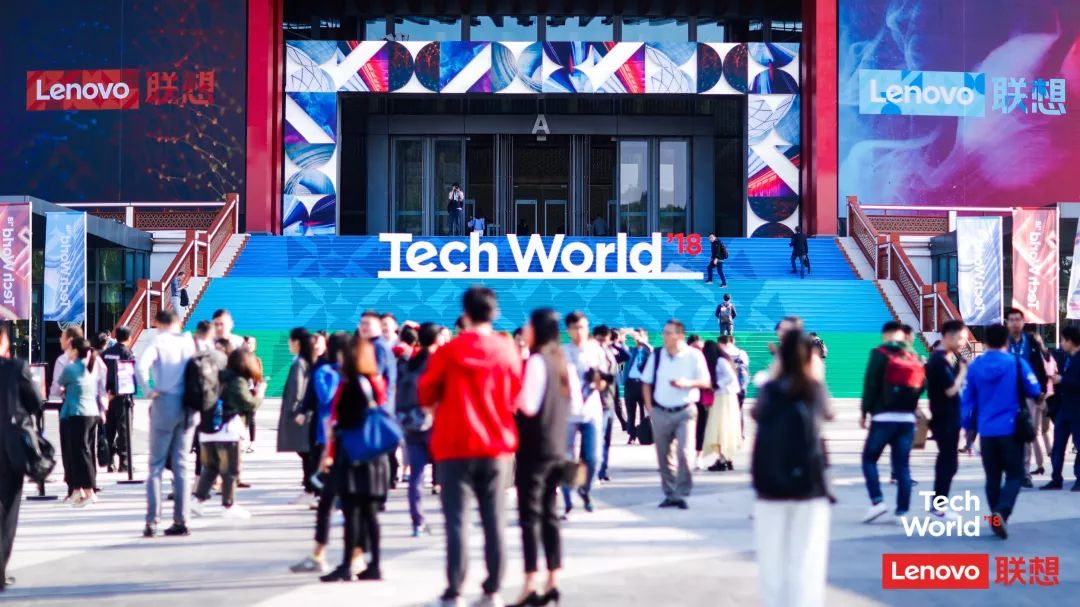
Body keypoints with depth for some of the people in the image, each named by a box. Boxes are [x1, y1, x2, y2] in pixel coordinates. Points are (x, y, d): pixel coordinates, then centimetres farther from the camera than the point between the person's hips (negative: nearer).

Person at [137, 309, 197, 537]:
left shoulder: (158, 344, -4)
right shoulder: (189, 343, 6)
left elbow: (141, 366, -21)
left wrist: (148, 390, -10)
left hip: (164, 405, -3)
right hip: (188, 407, 3)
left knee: (157, 464, 3)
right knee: (181, 464, 10)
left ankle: (152, 521, -3)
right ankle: (181, 521, 8)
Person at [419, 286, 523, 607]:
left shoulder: (449, 351, -7)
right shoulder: (508, 351, 0)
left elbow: (426, 394, 2)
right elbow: (514, 398, 10)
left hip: (457, 445, -2)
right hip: (496, 444, 2)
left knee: (457, 519, -1)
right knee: (494, 520, 7)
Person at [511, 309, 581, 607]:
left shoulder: (536, 361, -15)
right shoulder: (563, 362, 10)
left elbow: (528, 406, -19)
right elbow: (576, 403, 15)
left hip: (533, 448, -8)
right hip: (556, 447, 8)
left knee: (529, 515, -6)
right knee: (549, 514, 11)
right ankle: (552, 582, 10)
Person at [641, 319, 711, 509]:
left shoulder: (694, 356, -3)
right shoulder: (656, 355, 6)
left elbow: (706, 382, -2)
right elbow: (647, 382, 12)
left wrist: (687, 383, -20)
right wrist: (649, 406, 2)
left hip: (685, 412, -3)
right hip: (660, 413, 3)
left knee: (684, 452, -13)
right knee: (663, 455, 8)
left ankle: (682, 494, -4)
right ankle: (669, 494, 20)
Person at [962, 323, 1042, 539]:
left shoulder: (975, 366, 2)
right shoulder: (1017, 363, -5)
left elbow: (967, 400, 5)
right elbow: (1035, 392, -2)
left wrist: (968, 426, 16)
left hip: (986, 431, 2)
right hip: (1011, 429, -2)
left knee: (993, 477, 13)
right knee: (1014, 475, 4)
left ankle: (997, 517, 15)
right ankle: (1001, 512, -19)